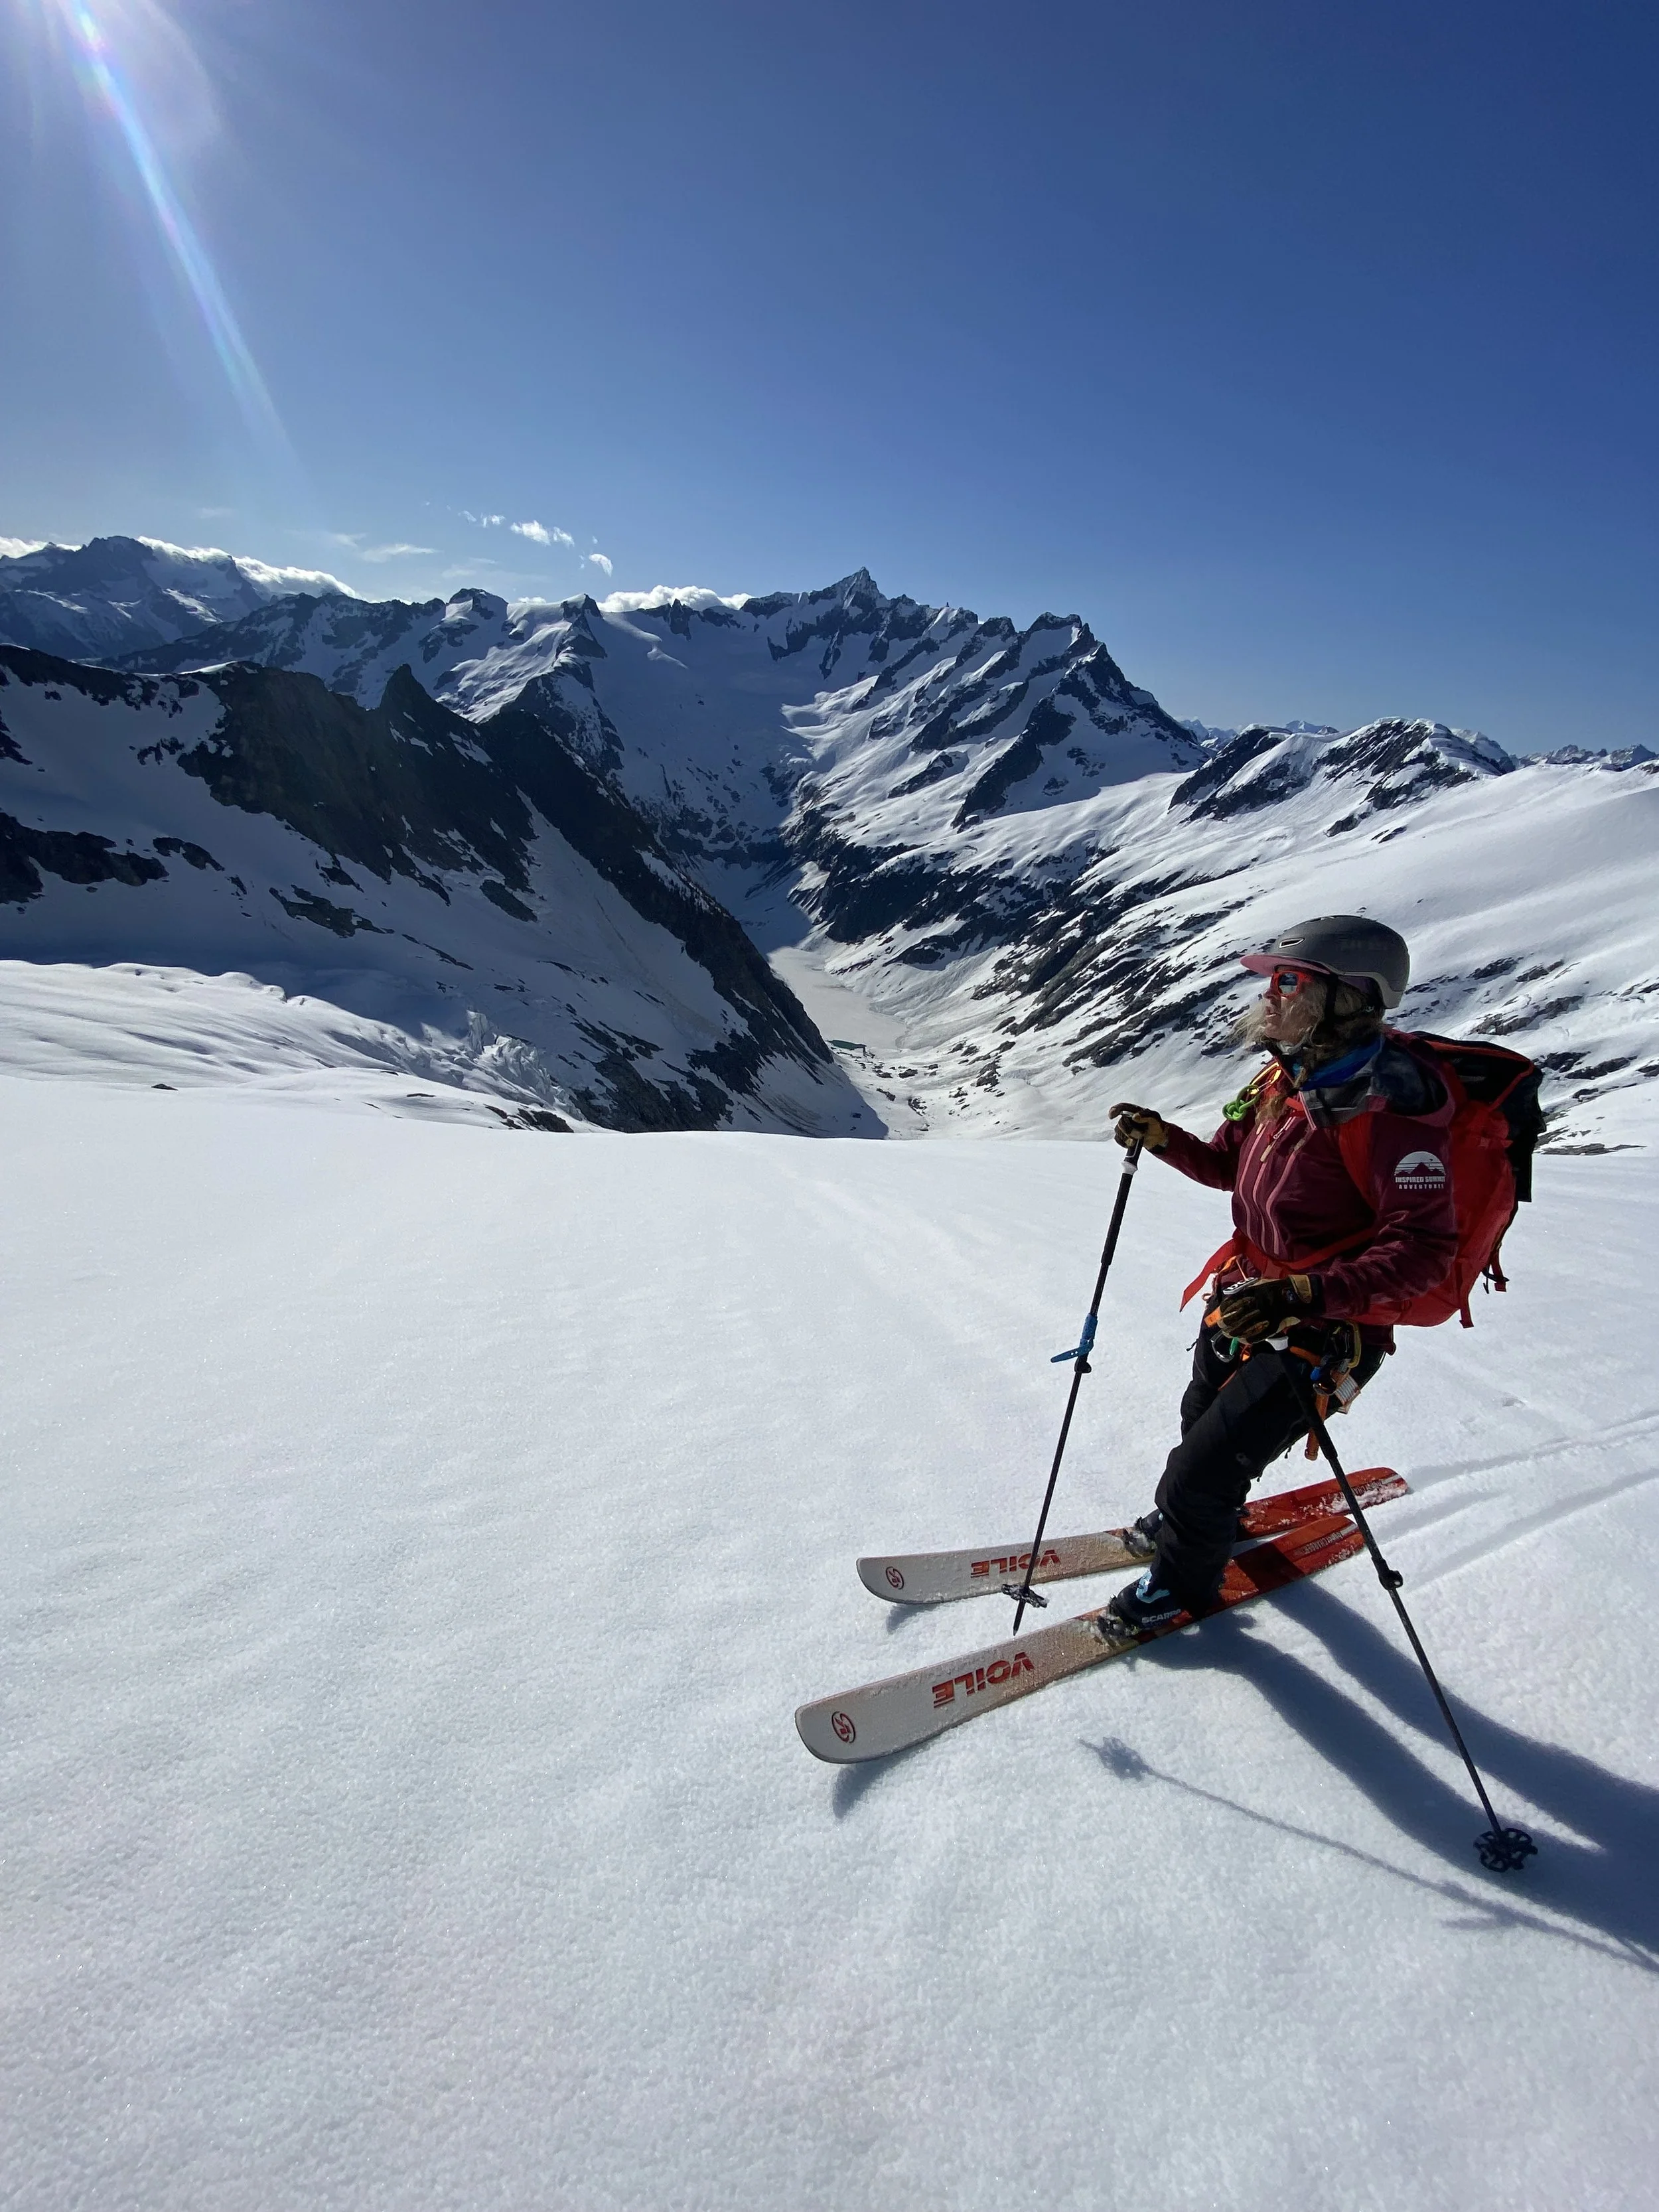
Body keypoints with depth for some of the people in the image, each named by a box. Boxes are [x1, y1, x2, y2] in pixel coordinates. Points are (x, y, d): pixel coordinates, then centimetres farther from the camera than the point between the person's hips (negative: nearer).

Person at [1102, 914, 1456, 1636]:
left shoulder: (1391, 1105, -27)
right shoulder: (1288, 1077, 0)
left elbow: (1424, 1251, -30)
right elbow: (1229, 1168, 14)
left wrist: (1307, 1292, -40)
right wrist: (1162, 1138, -4)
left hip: (1322, 1333, -8)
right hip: (1244, 1303, 9)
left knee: (1203, 1469, -1)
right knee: (1203, 1422, 28)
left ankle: (1184, 1579, 28)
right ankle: (1199, 1518, 58)